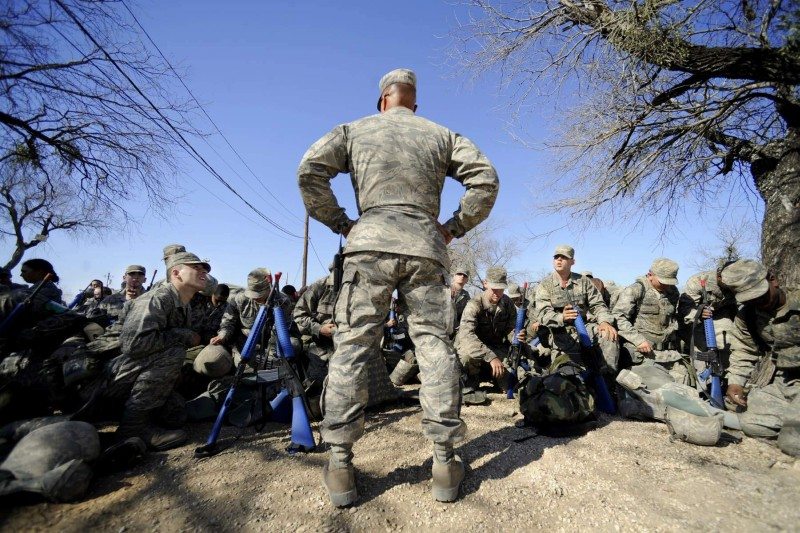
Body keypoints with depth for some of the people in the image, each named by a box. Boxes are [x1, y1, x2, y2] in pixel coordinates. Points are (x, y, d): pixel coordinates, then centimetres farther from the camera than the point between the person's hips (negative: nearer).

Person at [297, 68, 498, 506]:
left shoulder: (355, 130, 17)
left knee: (351, 347, 1)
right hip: (426, 247, 1)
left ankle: (340, 467, 4)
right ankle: (444, 464, 7)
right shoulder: (442, 135, 19)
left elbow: (310, 170, 5)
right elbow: (486, 178, 9)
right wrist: (454, 227, 10)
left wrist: (340, 223, 7)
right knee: (435, 347, 3)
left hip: (370, 243, -1)